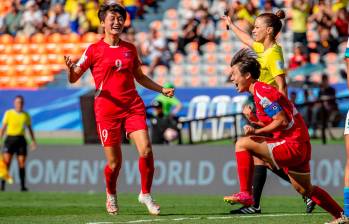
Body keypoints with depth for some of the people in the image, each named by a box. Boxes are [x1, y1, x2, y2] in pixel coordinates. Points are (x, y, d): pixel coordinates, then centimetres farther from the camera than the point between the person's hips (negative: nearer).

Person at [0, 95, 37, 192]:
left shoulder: (26, 115, 9)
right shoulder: (8, 113, 2)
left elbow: (30, 129, 16)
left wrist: (33, 141, 6)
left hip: (21, 140, 2)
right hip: (10, 138, -2)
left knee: (22, 164, -1)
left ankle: (23, 186, 2)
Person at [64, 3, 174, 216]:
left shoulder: (130, 49, 12)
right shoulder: (94, 50, 0)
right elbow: (73, 78, 0)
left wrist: (162, 89, 16)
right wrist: (70, 68, -23)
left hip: (133, 106, 3)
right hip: (107, 110, -3)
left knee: (146, 150, -15)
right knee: (114, 162, -1)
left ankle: (145, 194, 4)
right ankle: (111, 195, 29)